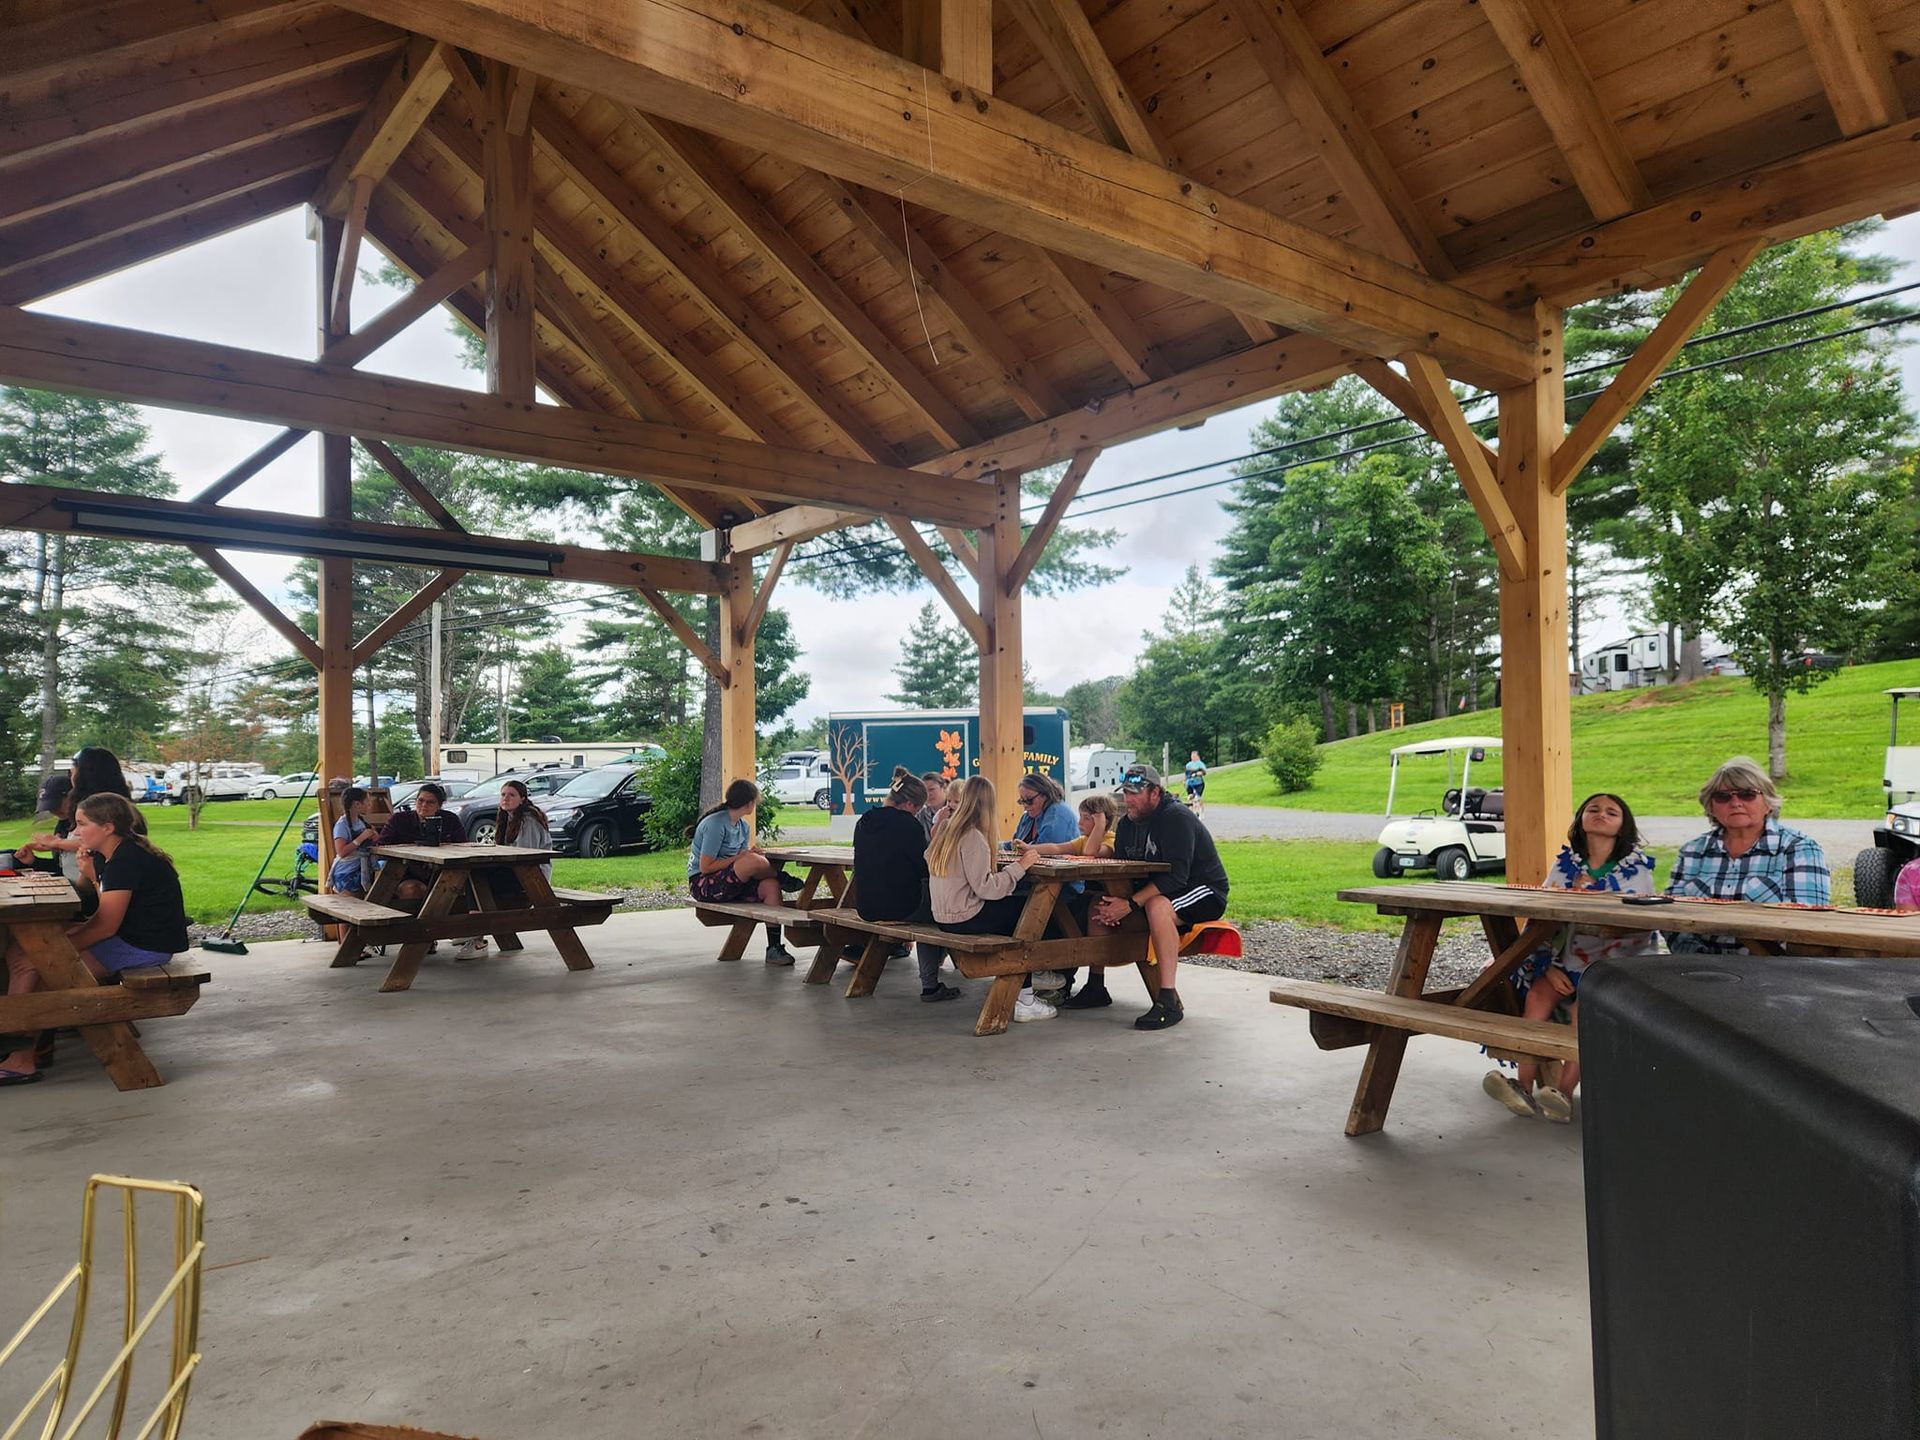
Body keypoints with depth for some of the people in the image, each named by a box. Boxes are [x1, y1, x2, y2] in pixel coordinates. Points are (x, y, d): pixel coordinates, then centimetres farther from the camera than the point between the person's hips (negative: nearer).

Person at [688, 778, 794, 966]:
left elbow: (742, 858, 7)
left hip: (729, 883, 8)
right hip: (703, 884, -8)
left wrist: (749, 853, -15)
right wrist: (740, 857, -19)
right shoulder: (716, 824, -16)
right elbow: (705, 867, -19)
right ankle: (782, 878, 0)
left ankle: (774, 947, -21)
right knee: (753, 861, -33)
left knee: (771, 885, -20)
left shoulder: (744, 826, 11)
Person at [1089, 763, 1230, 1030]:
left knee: (1157, 906, -39)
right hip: (1156, 891, 9)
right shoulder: (1127, 823, 5)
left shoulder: (1177, 819, -21)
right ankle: (1096, 986, 4)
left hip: (1205, 892, -8)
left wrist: (1130, 905, -35)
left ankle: (1169, 1001, -37)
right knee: (1098, 903, -3)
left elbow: (1175, 877, -30)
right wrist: (1111, 902, -18)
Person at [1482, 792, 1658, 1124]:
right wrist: (1548, 966, -8)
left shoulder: (1637, 867, 4)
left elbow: (1642, 925, -3)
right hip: (1568, 963, 3)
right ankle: (1526, 1085, -27)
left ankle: (1563, 1092, -29)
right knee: (1538, 992, -25)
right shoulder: (1565, 864, 12)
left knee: (1584, 1007, -31)